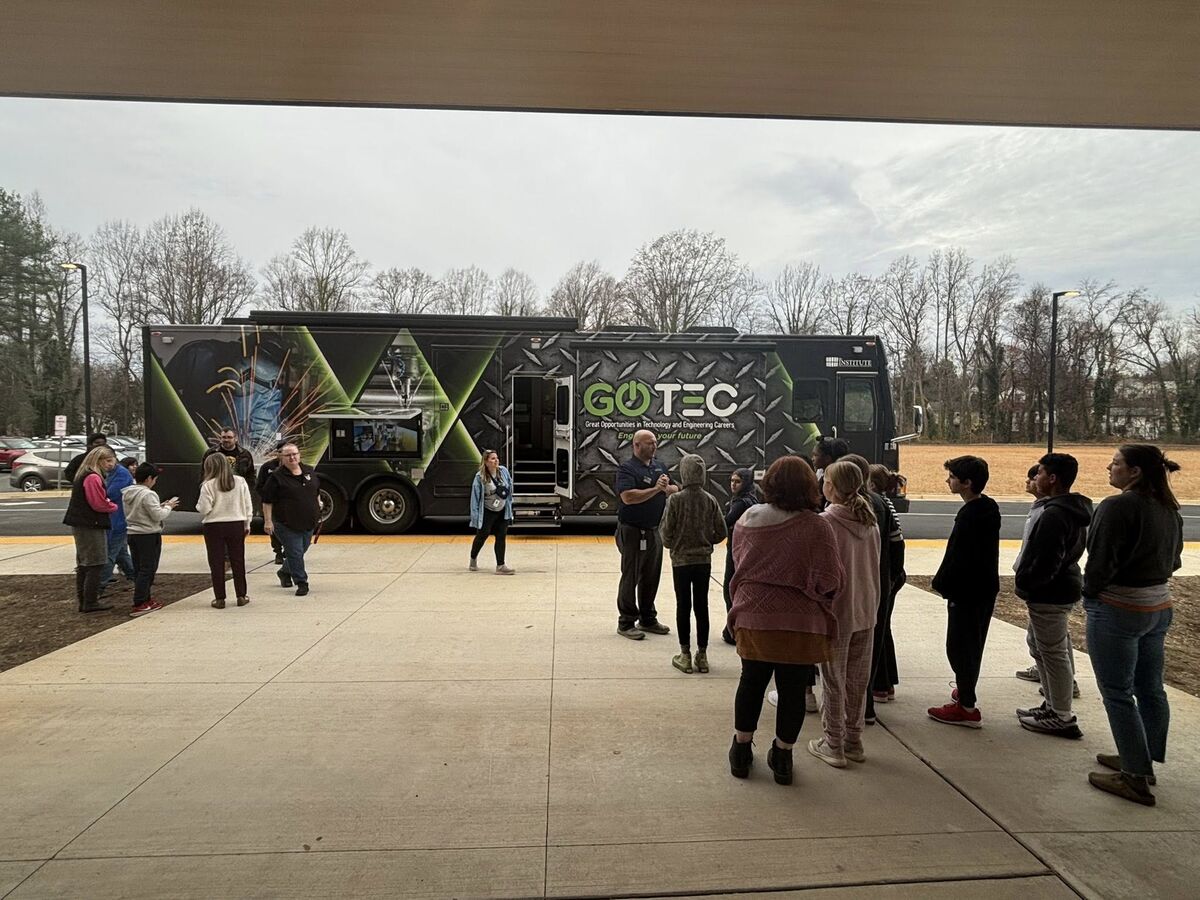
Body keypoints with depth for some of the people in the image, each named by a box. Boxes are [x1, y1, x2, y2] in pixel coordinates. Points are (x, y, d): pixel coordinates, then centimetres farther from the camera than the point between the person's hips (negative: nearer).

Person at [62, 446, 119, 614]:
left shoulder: (84, 476, 16)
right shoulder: (93, 478, -17)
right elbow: (99, 504, -19)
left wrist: (108, 504, 3)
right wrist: (114, 506, -2)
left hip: (81, 525, 11)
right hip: (91, 526, -11)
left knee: (84, 565, 16)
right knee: (96, 564, -4)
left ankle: (84, 601, 23)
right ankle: (91, 603, 0)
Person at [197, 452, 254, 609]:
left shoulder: (208, 485, -10)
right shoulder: (240, 481, 0)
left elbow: (204, 509, -11)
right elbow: (248, 505, 3)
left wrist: (198, 506, 11)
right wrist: (247, 524, 12)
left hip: (214, 526, -3)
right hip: (236, 525, 3)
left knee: (216, 562, 7)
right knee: (238, 560, 12)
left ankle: (219, 598, 10)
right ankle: (241, 596, 17)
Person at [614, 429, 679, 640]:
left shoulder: (659, 466, 13)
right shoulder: (627, 468, -10)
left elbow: (676, 490, 15)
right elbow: (628, 496, -24)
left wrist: (668, 488, -8)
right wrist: (655, 489, -22)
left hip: (655, 531, 7)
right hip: (633, 532, -7)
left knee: (651, 577, 15)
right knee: (630, 578, 1)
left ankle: (648, 619, 28)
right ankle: (626, 623, 11)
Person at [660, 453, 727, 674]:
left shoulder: (675, 499, -13)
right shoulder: (710, 500, -3)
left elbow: (666, 531, -12)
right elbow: (721, 532, -1)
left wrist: (670, 544, 9)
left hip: (681, 560, -3)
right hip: (704, 560, 3)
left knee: (683, 606, 7)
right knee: (702, 606, 11)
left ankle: (685, 656, 13)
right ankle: (702, 655, 18)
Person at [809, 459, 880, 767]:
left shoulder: (826, 521, -17)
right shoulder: (870, 520, 3)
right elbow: (874, 566, 10)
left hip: (836, 612, -6)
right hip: (866, 611, 6)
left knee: (833, 681, 6)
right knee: (858, 680, 16)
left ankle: (833, 745, 15)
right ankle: (853, 741, 27)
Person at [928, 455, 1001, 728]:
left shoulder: (970, 515, -23)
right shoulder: (989, 507, 8)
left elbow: (958, 558, -24)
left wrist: (941, 583, -11)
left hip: (966, 592, -10)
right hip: (985, 588, 10)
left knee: (959, 646, -2)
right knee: (972, 645, 20)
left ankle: (967, 707, 3)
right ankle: (966, 692, 34)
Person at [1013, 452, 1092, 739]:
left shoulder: (1054, 514, -23)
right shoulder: (1073, 510, 11)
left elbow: (1045, 562, -26)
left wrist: (1024, 584, -13)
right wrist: (1028, 582, 15)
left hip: (1049, 594, -11)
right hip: (1062, 588, 11)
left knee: (1053, 653, -1)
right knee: (1039, 645, 21)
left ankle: (1062, 718, 10)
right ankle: (1053, 704, 31)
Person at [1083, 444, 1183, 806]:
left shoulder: (1117, 507, -21)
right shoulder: (1169, 509, 6)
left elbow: (1100, 562, -19)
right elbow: (1173, 559, 15)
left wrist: (1090, 595, -2)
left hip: (1118, 610, -9)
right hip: (1159, 605, 9)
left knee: (1118, 694, 1)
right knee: (1150, 688, 18)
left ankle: (1135, 778, 7)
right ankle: (1143, 761, 32)